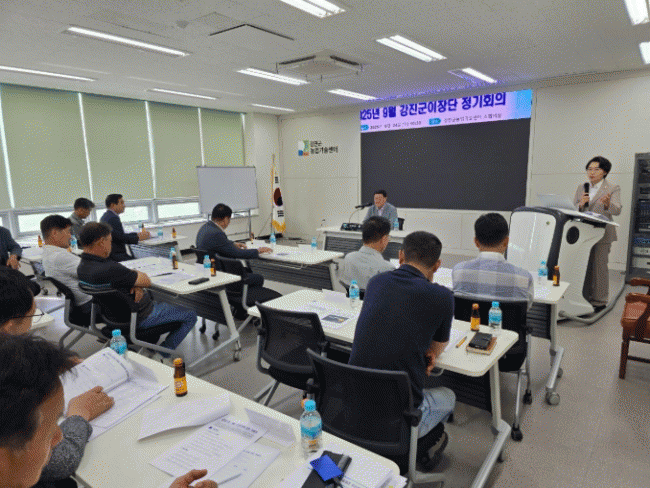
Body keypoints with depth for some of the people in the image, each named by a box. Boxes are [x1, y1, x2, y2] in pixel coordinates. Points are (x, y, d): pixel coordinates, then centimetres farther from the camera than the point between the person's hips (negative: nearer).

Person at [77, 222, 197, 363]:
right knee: (190, 316, 4)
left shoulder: (82, 267, -5)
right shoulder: (109, 269, -36)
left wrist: (135, 284, -17)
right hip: (140, 317, -9)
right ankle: (161, 356, 6)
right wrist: (134, 273, -2)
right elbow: (147, 281, -23)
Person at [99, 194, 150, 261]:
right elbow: (121, 238, -20)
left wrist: (137, 234, 13)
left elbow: (120, 234, 19)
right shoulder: (113, 218, -16)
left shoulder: (106, 216, 17)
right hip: (115, 255, -10)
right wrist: (138, 238, -9)